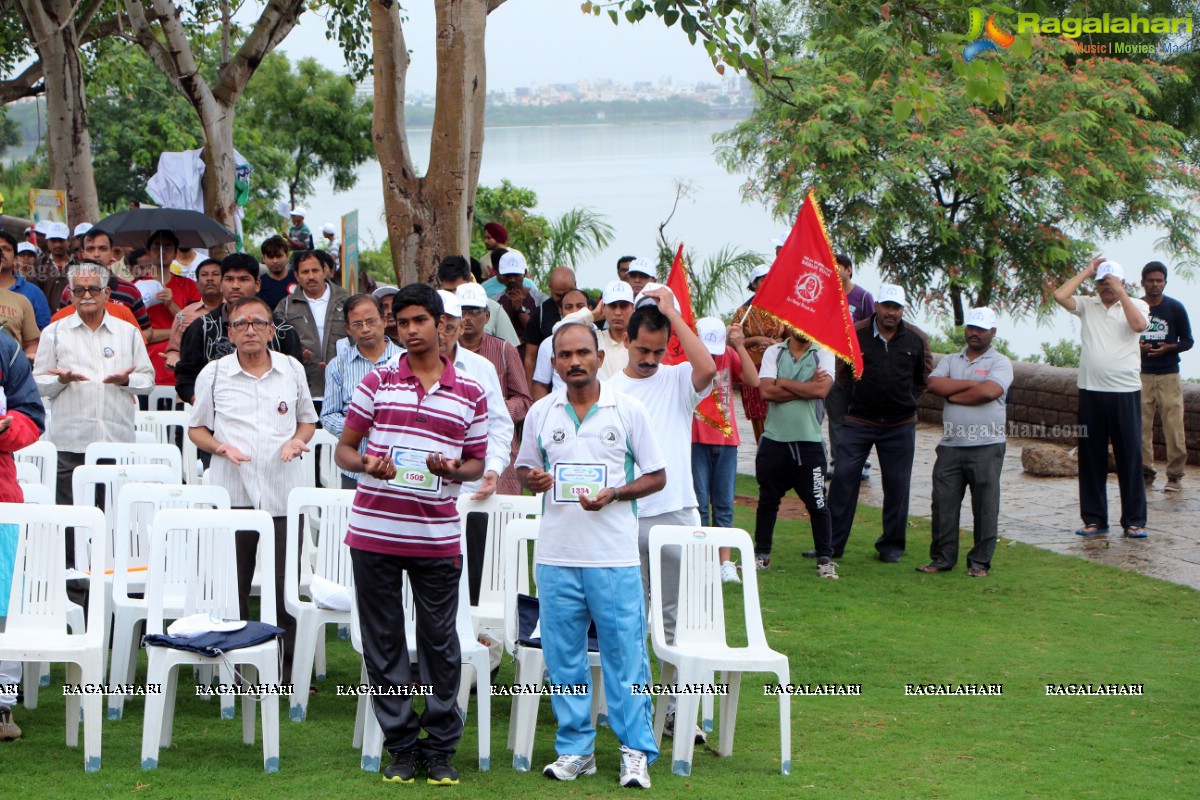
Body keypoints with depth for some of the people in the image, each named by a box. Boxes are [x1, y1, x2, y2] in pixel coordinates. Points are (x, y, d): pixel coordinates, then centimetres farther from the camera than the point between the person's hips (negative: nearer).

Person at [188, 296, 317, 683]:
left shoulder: (292, 370, 9)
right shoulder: (213, 374, 5)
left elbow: (308, 419, 20)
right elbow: (196, 428, 11)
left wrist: (299, 440, -2)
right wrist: (221, 447, -9)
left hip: (283, 493, 1)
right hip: (231, 492, 0)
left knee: (286, 585, -2)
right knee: (232, 585, 2)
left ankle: (288, 666, 7)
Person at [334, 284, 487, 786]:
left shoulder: (470, 394, 6)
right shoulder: (377, 382, 5)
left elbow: (477, 462, 12)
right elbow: (343, 449, 7)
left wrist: (454, 469, -11)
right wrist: (365, 464, -15)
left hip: (436, 535, 0)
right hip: (374, 531, 1)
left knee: (440, 640, 3)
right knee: (382, 640, 5)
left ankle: (441, 747, 15)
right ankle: (400, 745, 16)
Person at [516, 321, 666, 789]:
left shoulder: (628, 411, 0)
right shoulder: (541, 413, 7)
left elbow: (656, 476, 3)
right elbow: (524, 468, 17)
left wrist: (614, 494, -14)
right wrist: (532, 480, -7)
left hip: (615, 556, -3)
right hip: (556, 555, 3)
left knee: (625, 653, -1)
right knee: (563, 654, 6)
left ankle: (636, 750, 6)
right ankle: (575, 747, 16)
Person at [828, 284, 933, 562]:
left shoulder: (917, 339, 0)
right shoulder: (856, 334, -5)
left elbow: (924, 378, 14)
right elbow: (843, 373, 9)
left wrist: (906, 400, 10)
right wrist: (857, 398, 8)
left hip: (900, 425, 1)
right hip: (858, 422, -1)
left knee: (897, 485, 6)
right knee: (844, 478, -5)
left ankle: (892, 545, 18)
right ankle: (831, 543, 1)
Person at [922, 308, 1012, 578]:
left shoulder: (1000, 363, 2)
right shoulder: (950, 361, 15)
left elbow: (988, 392, -16)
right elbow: (934, 384, -3)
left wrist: (953, 394, -4)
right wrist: (971, 384, -7)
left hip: (986, 447, -4)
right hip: (950, 445, 4)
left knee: (985, 506, -1)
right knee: (943, 503, 3)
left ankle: (980, 562, 6)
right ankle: (942, 558, 11)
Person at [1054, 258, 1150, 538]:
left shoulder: (1136, 305, 4)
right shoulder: (1087, 306, 8)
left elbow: (1139, 325, -17)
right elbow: (1060, 296, -7)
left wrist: (1121, 293, -11)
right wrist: (1086, 272, 0)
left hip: (1126, 392, -2)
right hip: (1091, 391, 2)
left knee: (1130, 456, 0)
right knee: (1091, 457, 7)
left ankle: (1134, 520, 6)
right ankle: (1094, 518, 15)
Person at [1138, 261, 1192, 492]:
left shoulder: (1175, 308, 2)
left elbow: (1187, 341, 6)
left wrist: (1168, 348, -12)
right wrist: (1137, 347, -9)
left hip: (1168, 375, -1)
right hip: (1141, 375, 2)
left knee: (1173, 426, -5)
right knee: (1141, 425, 0)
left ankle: (1175, 474, 2)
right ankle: (1145, 471, 9)